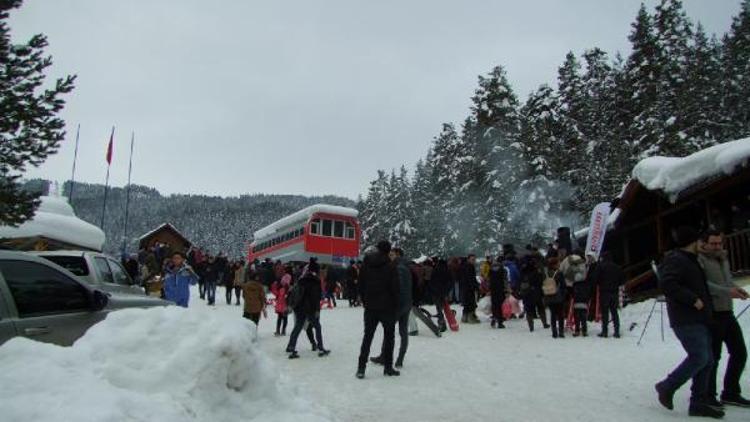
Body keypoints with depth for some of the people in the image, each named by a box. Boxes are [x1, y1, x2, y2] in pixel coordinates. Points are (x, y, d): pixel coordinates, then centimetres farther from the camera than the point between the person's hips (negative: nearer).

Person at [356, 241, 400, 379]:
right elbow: (395, 288, -10)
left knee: (367, 337, 9)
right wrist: (395, 305, 1)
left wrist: (365, 302, 13)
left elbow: (361, 286, 6)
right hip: (387, 307, -3)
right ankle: (388, 367, 13)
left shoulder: (365, 265, 2)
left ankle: (361, 368, 6)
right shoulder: (390, 266, -11)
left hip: (370, 307, 4)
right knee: (388, 336, 9)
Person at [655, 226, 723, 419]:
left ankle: (698, 403, 14)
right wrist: (693, 299, -23)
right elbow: (666, 284, -26)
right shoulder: (676, 260, -13)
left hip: (698, 320, 10)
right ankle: (667, 387, -1)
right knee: (699, 357, -15)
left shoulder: (690, 261, 21)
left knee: (707, 360, 9)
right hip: (686, 321, -10)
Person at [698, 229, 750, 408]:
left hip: (727, 312, 8)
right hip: (711, 314, -8)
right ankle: (708, 395, 14)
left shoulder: (723, 258, 16)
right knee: (713, 357, -1)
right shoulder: (699, 259, -10)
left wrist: (736, 288, -1)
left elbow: (727, 280, 21)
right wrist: (728, 291, -27)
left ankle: (731, 393, 26)